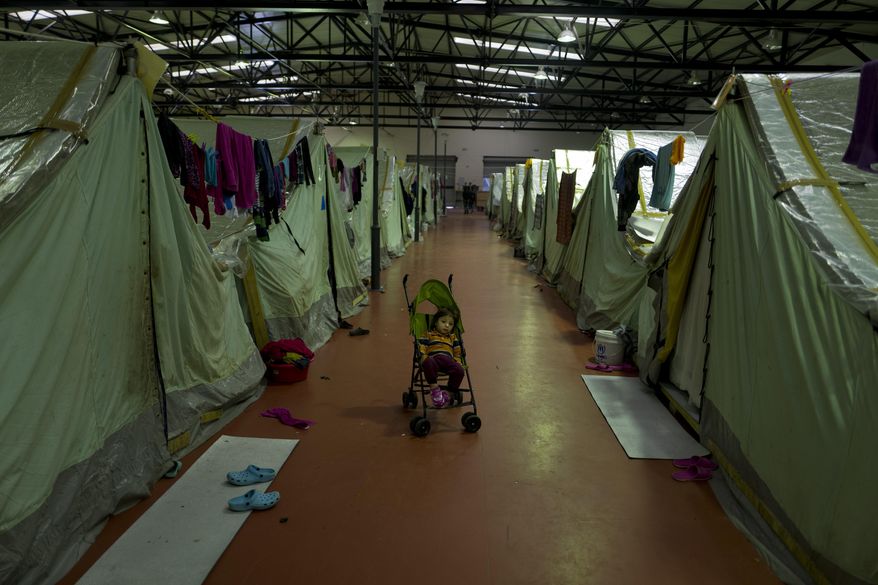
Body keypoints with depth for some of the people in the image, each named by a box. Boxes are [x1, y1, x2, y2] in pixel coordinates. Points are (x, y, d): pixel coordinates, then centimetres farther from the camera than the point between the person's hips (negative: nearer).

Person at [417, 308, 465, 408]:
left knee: (459, 370, -28)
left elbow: (457, 352, 28)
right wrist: (424, 358, -9)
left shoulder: (453, 337, 32)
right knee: (428, 363, -41)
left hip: (448, 360, 3)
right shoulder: (428, 335, 20)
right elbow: (422, 348, 8)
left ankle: (450, 392, -14)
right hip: (433, 359, -3)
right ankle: (434, 387, -30)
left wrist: (458, 362, 11)